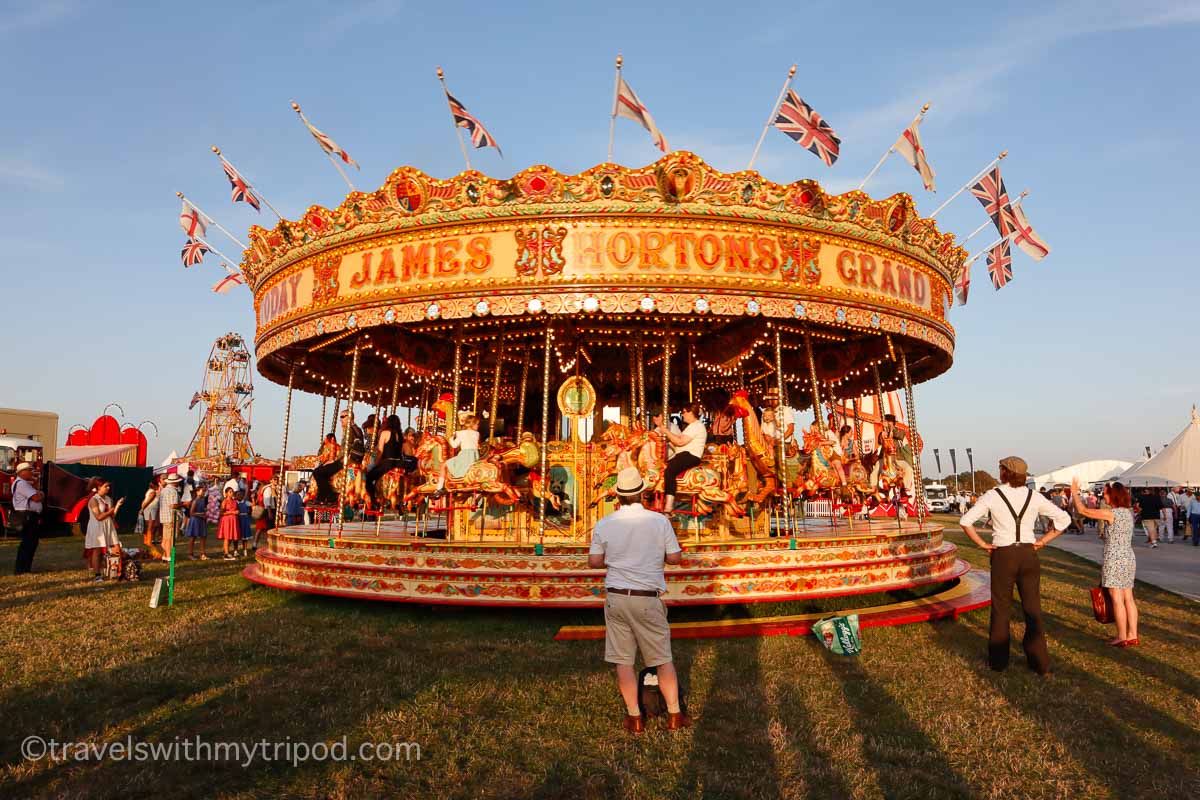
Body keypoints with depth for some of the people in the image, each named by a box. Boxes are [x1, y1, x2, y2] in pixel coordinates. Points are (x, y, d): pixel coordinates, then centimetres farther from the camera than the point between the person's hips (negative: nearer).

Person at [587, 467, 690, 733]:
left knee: (624, 661, 10)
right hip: (648, 599, -1)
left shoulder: (604, 524, -5)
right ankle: (675, 715, 21)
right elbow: (675, 557, -3)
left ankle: (635, 719, 18)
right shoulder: (659, 521, -8)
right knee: (663, 659, 13)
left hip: (616, 598, 1)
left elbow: (594, 562, 0)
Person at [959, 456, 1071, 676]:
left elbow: (965, 521, -14)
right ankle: (1040, 663, 17)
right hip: (1028, 555, 3)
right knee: (1033, 609, 11)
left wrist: (983, 544, -4)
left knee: (1001, 609, 10)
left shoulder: (992, 496, -8)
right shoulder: (1034, 497, 0)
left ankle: (998, 660, 20)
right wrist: (1043, 541, 4)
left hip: (1002, 555, -2)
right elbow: (1064, 519, 3)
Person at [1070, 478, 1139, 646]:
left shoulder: (1111, 513, -16)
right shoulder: (1128, 512, 7)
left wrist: (1075, 493, 0)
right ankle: (1132, 635, 16)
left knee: (1117, 600, -1)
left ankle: (1122, 637, 4)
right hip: (1129, 558, 8)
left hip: (1114, 560, -8)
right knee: (1128, 598, 12)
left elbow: (1083, 511, -11)